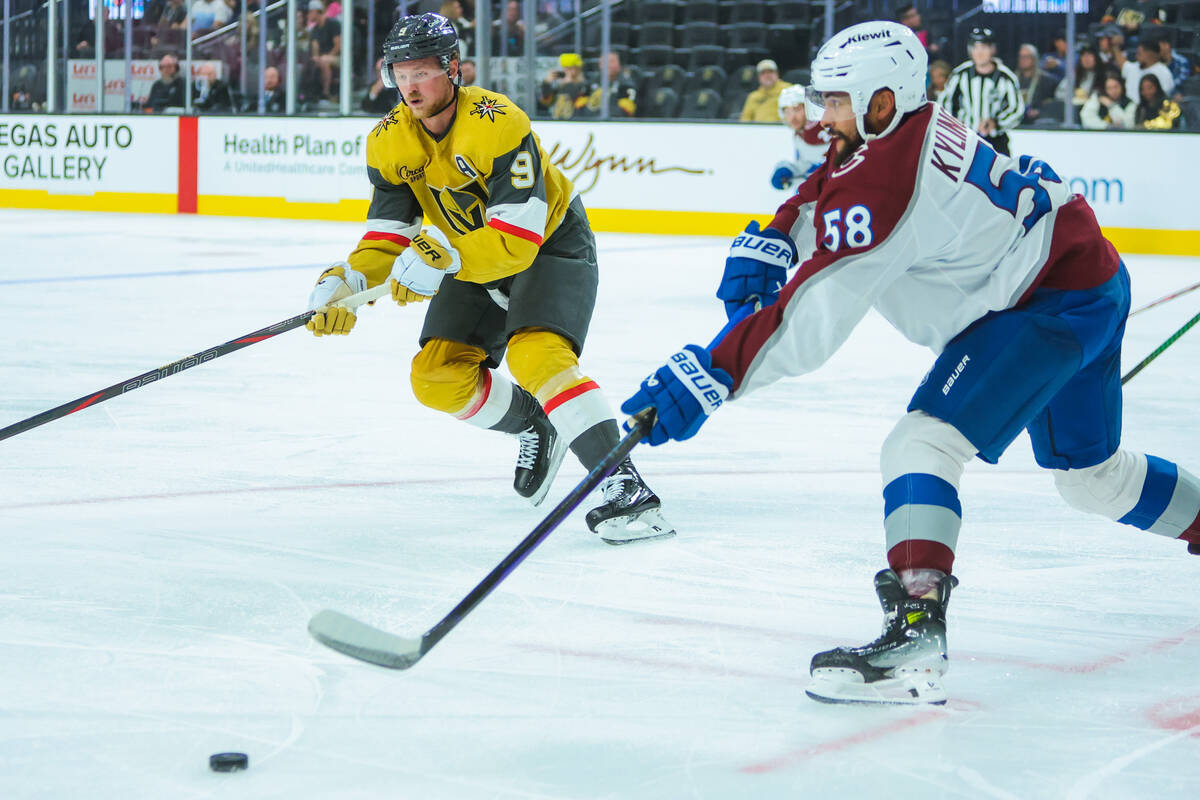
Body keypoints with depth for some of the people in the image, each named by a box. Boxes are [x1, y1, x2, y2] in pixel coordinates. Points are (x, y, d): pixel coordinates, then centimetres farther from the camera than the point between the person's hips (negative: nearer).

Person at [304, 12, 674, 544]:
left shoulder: (498, 124, -32)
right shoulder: (389, 143, -11)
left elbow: (519, 237, -36)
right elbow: (389, 235, -7)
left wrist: (444, 255, -47)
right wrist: (348, 280, -26)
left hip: (551, 241, -7)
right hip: (471, 256, 7)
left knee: (536, 354, -30)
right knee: (438, 377, -4)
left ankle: (624, 488, -35)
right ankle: (537, 428, 23)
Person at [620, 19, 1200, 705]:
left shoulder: (885, 179, -26)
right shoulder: (915, 129, 3)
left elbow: (811, 317, -30)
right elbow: (820, 196, 18)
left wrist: (706, 378, -31)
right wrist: (769, 243, -2)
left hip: (1053, 306, -11)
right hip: (1091, 283, 11)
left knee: (925, 444, -20)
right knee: (1089, 471, 26)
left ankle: (915, 642, -31)